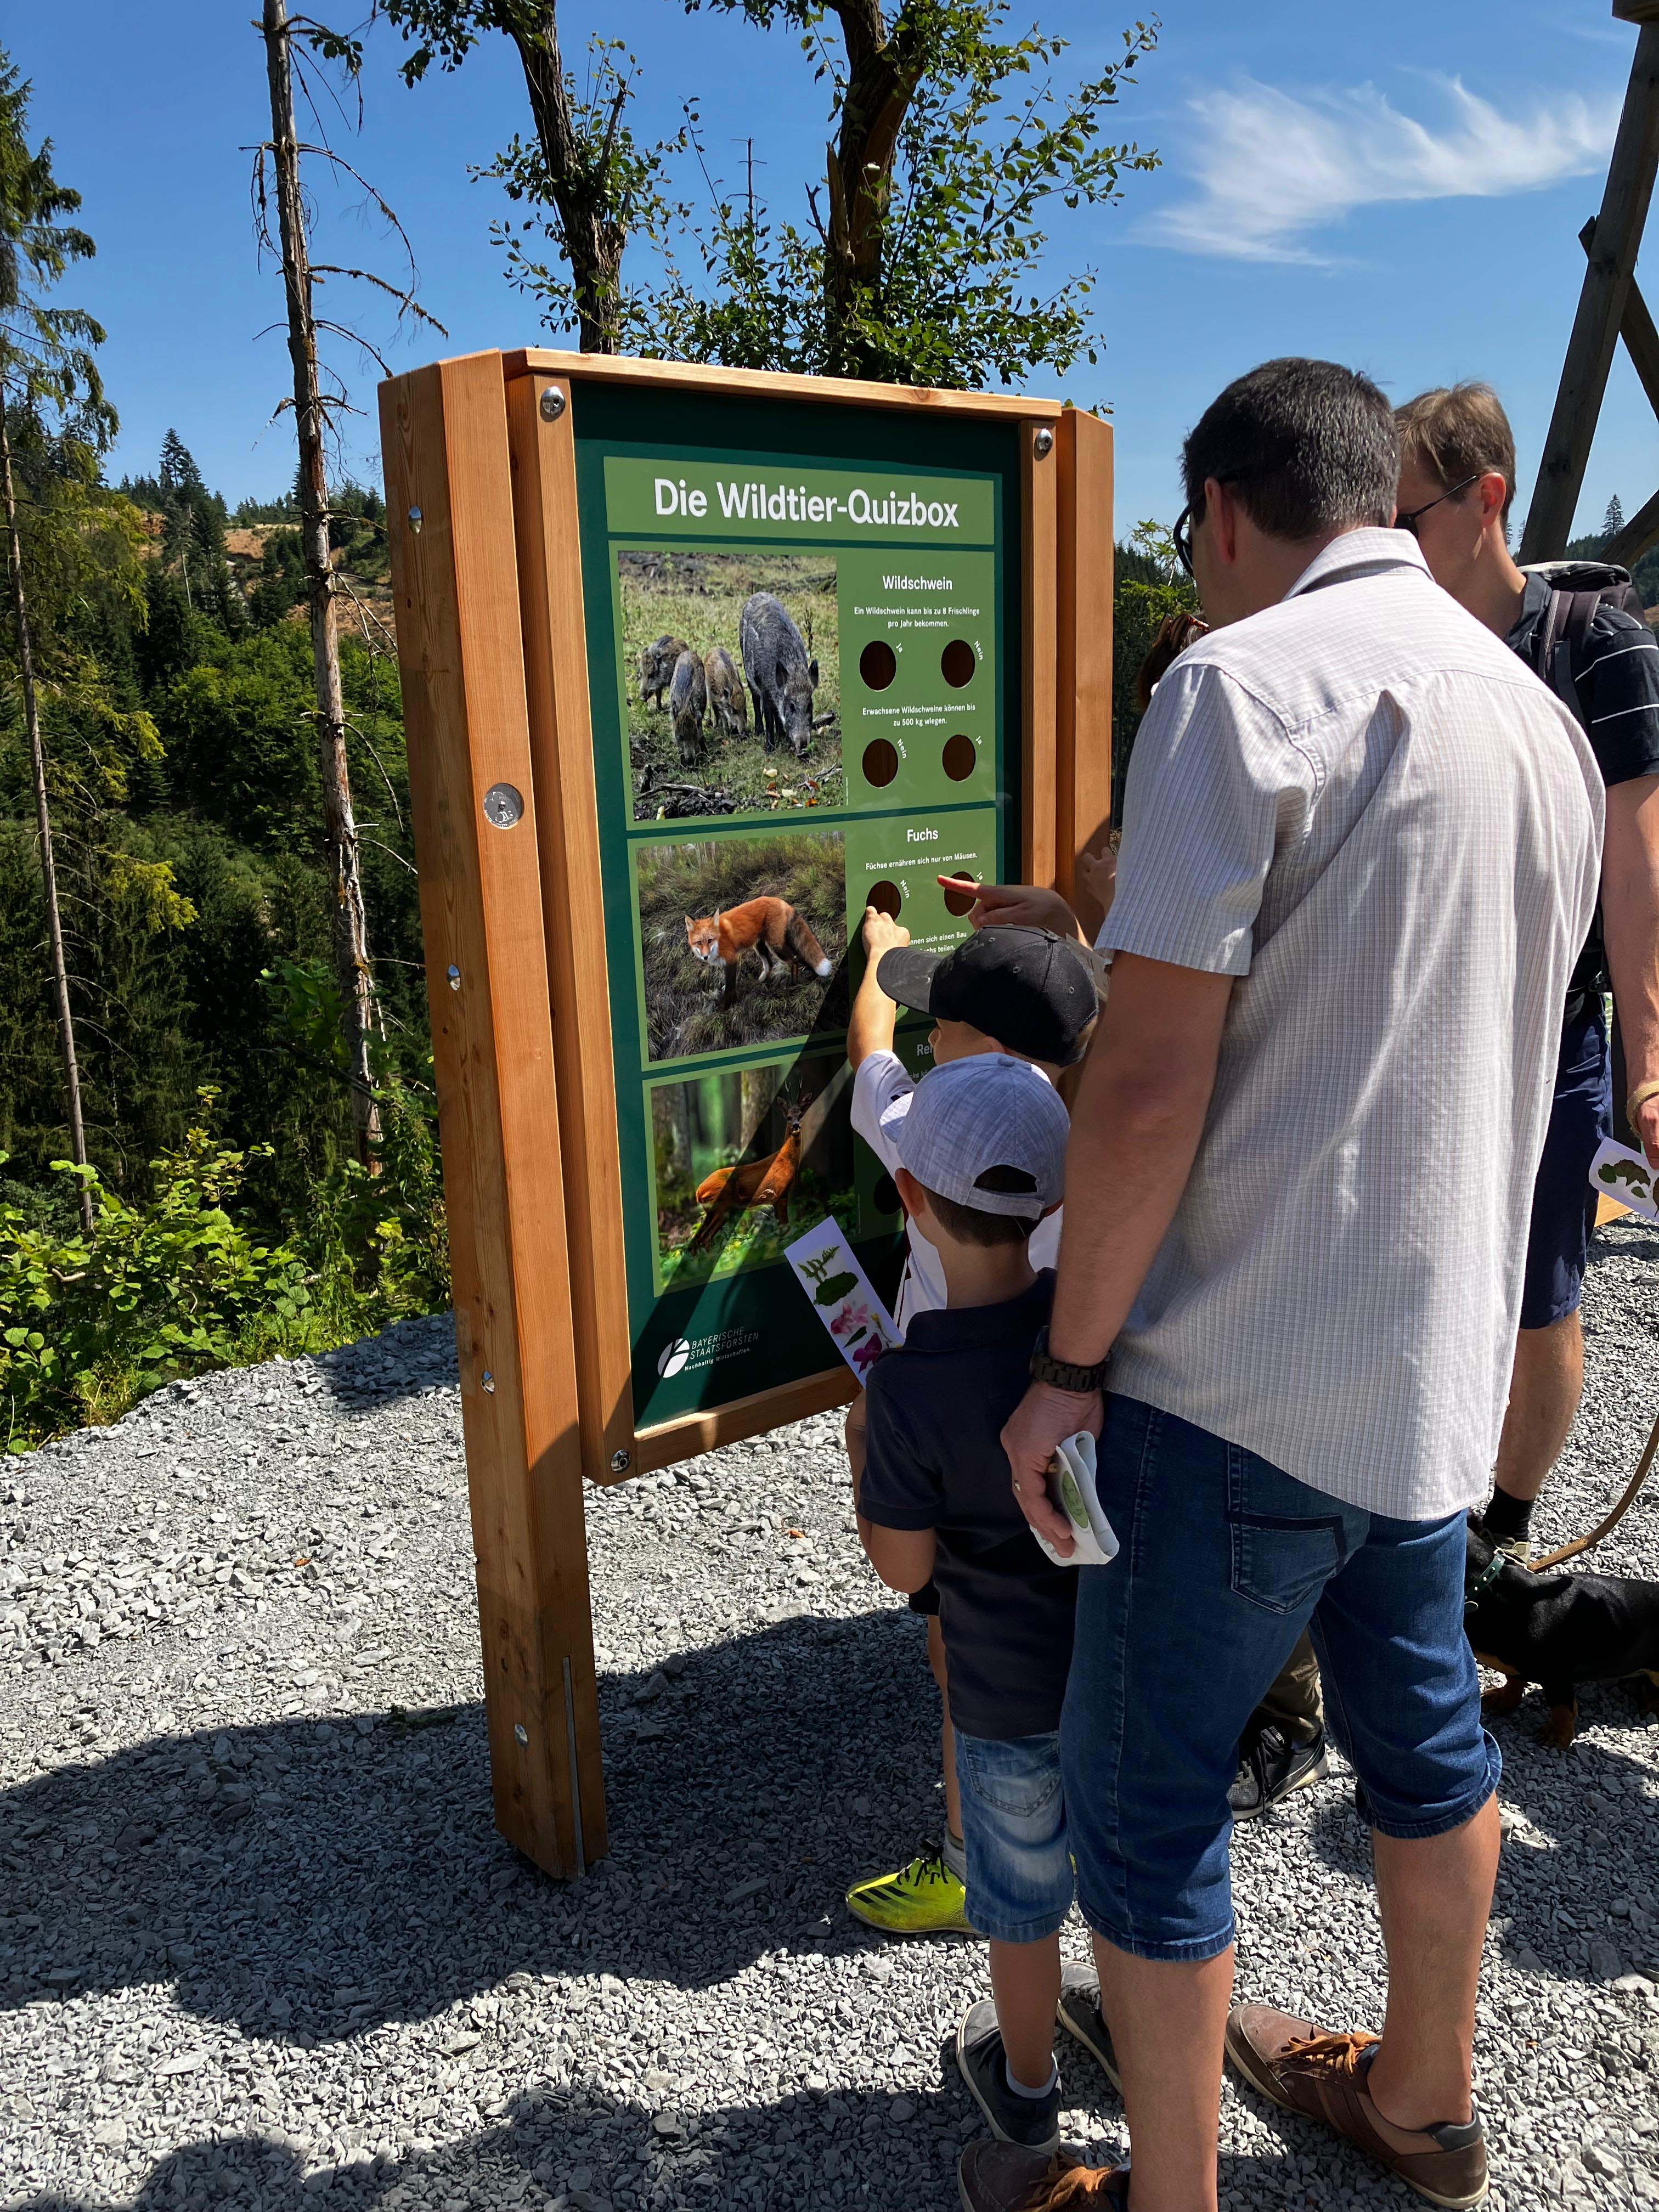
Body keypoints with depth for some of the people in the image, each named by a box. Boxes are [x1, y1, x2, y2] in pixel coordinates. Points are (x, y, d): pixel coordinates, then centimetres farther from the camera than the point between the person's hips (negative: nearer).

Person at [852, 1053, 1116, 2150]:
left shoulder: (913, 1385, -27)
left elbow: (902, 1567, -15)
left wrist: (859, 1425, -5)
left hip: (1010, 1694, -4)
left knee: (1023, 1894, 21)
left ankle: (1027, 2080, 43)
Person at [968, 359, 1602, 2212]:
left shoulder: (1240, 686, -15)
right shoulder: (1541, 717, 11)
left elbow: (1150, 1085, -22)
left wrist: (1070, 1363, -11)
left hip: (1245, 1381, -9)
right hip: (1444, 1363, 9)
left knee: (1141, 1803, 9)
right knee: (1421, 1739, 25)